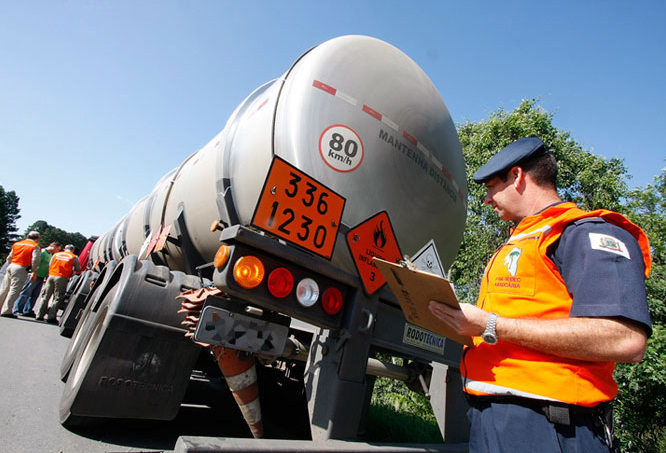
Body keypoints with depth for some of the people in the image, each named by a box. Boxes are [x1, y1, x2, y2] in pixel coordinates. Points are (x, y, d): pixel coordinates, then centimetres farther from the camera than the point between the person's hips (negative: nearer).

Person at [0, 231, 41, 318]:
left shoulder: (16, 244, 18)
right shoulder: (35, 246, -3)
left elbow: (9, 258, 21)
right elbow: (35, 260, -12)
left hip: (11, 266, 7)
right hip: (21, 269, -7)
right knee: (14, 291, -5)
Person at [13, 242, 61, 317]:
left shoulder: (51, 255, 17)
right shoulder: (42, 252, -10)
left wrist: (46, 277, 18)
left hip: (41, 277, 8)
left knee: (35, 295, 9)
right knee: (25, 293, -2)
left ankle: (28, 311, 14)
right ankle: (17, 310, 4)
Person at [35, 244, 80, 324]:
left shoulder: (56, 254, 15)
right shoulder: (74, 257, 4)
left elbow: (49, 265, 19)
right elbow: (78, 269, 7)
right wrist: (72, 271, 28)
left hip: (51, 276, 4)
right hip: (62, 278, -4)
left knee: (46, 296, 14)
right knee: (58, 298, 1)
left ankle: (40, 315, 18)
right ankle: (51, 317, -1)